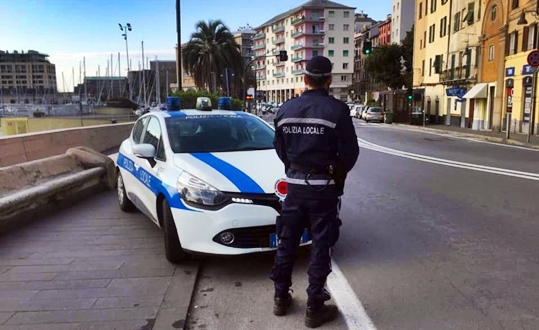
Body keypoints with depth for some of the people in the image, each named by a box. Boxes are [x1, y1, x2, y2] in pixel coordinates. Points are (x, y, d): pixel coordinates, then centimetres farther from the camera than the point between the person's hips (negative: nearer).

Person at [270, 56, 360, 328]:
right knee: (320, 247, 6)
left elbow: (280, 149, 8)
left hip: (294, 184, 4)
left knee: (287, 241, 15)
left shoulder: (286, 109, 1)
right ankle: (315, 308, 15)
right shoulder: (337, 110, -13)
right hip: (324, 186, -4)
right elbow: (350, 152, -10)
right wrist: (338, 172, 10)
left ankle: (281, 297, 28)